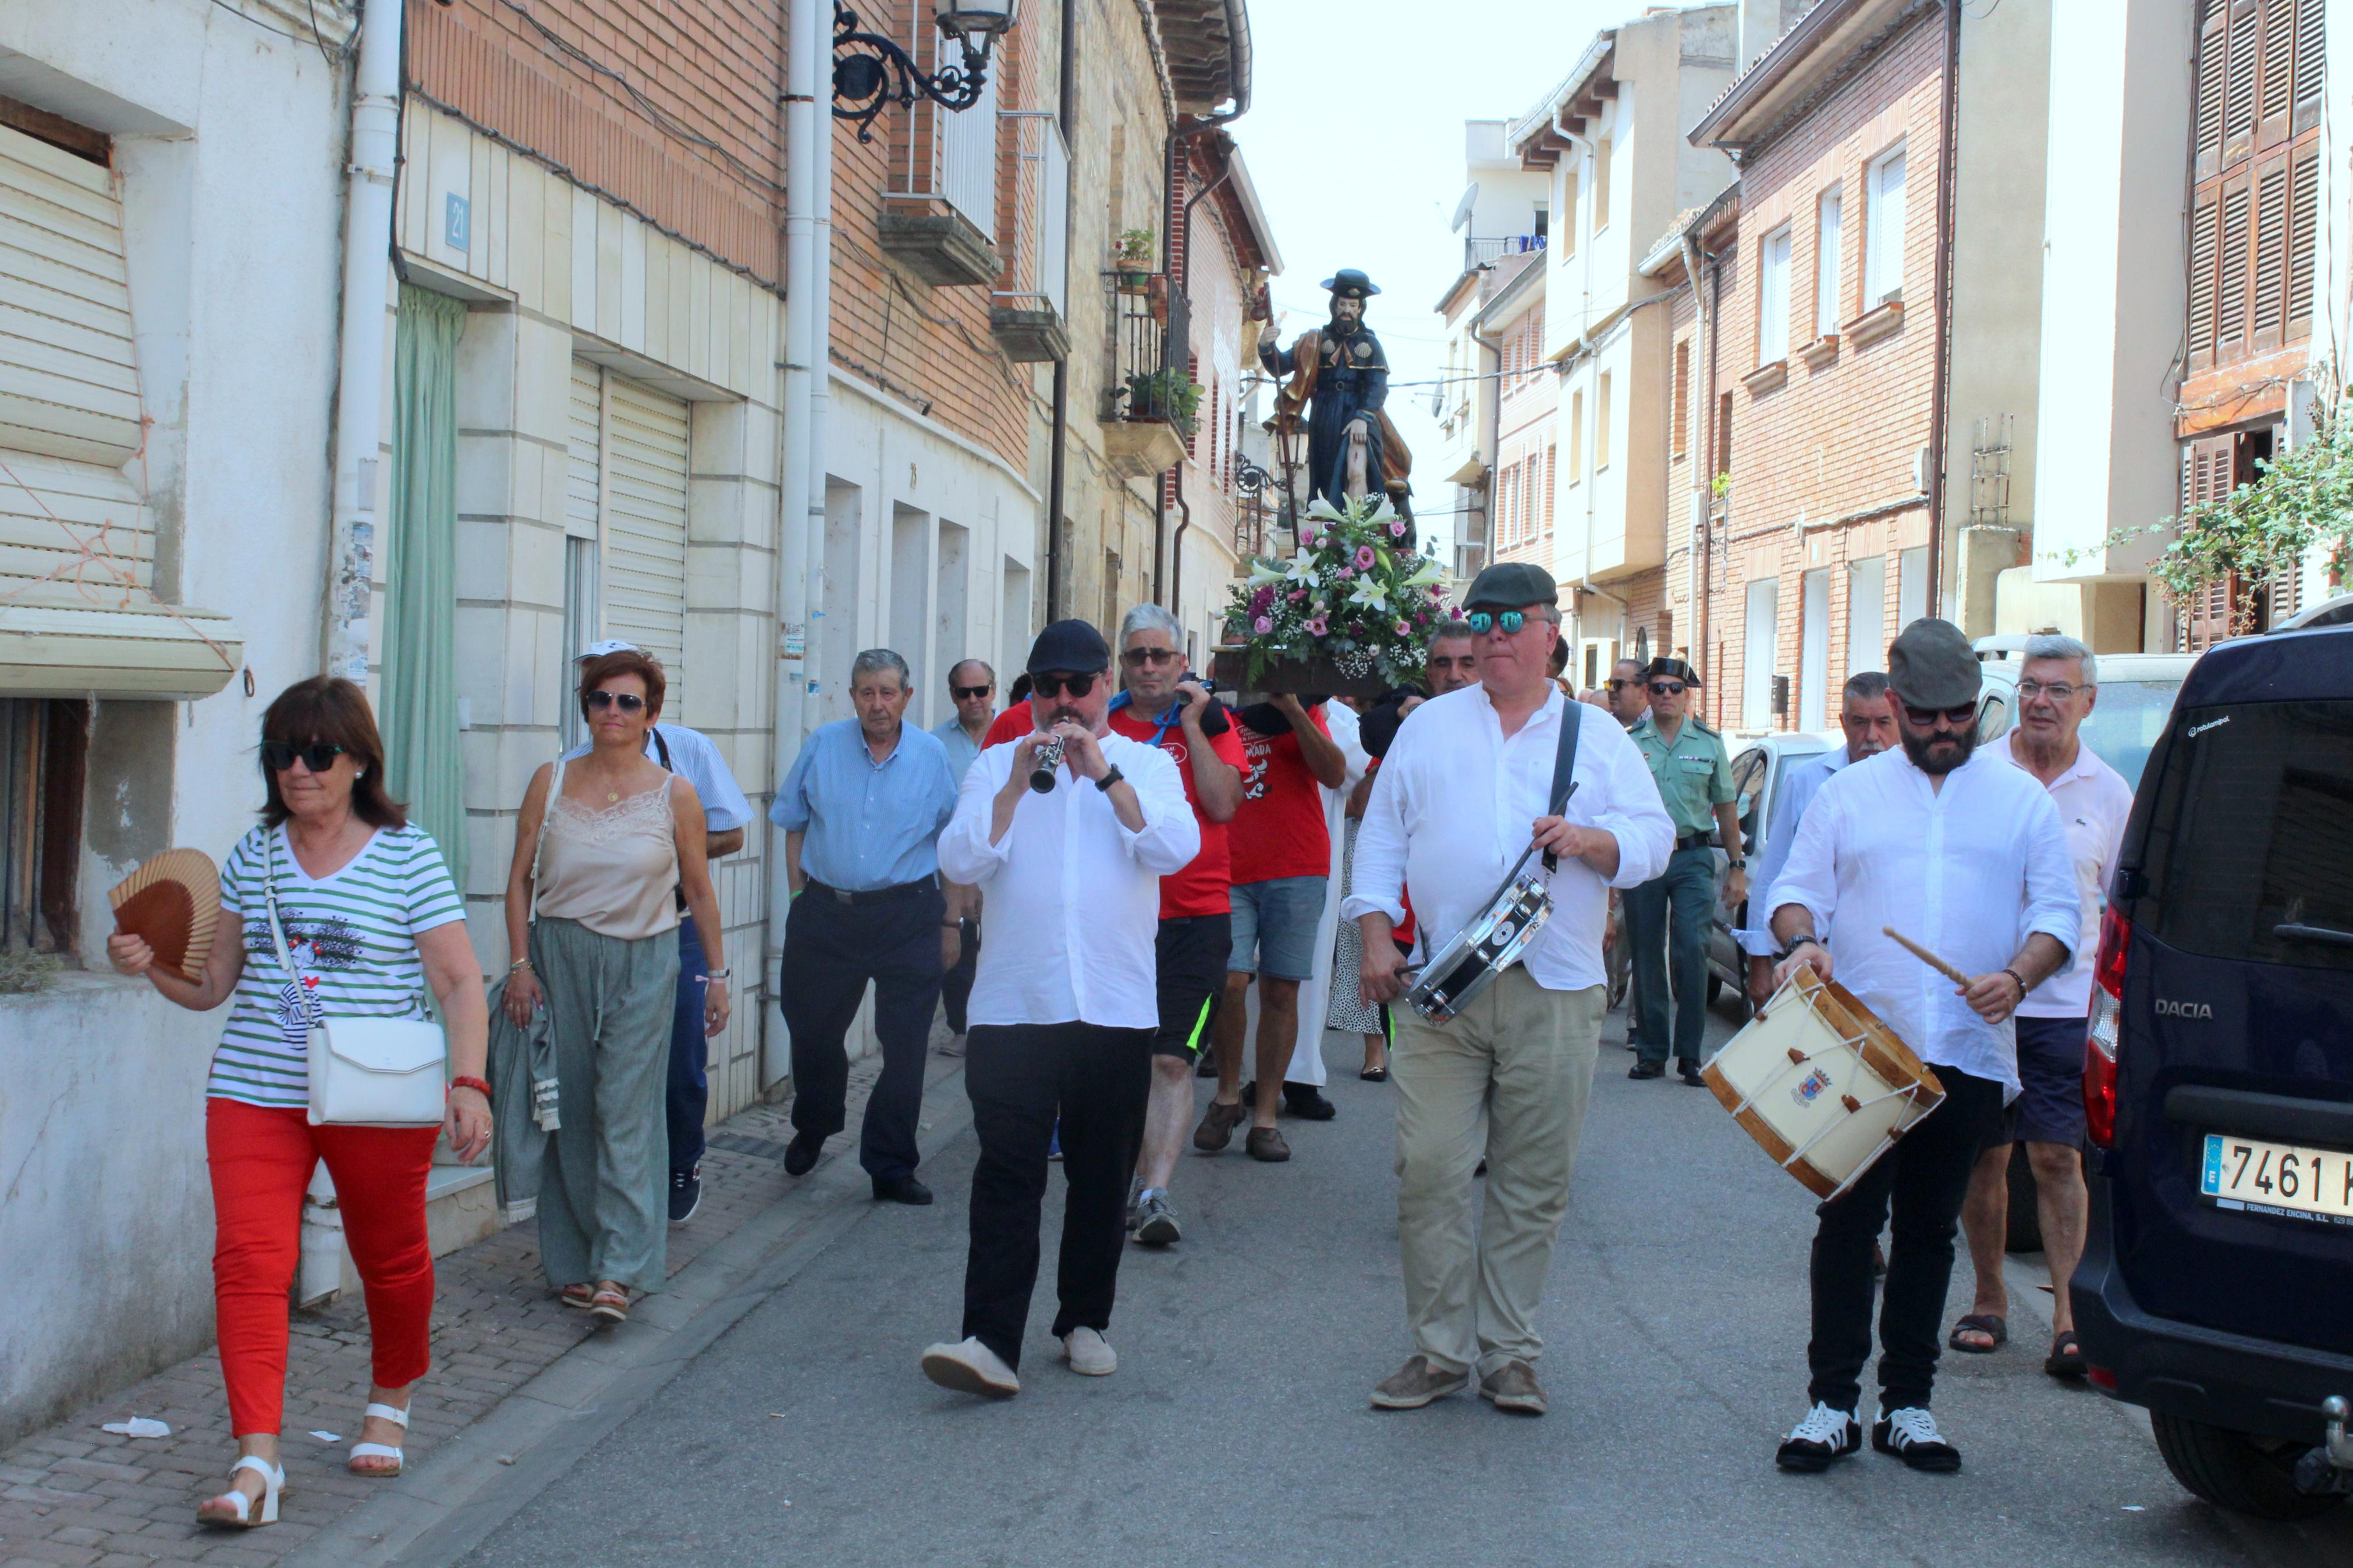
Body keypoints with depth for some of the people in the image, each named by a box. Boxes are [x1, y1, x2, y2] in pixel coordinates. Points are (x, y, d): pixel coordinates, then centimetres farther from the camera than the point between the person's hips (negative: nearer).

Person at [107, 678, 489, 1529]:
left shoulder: (409, 857, -5)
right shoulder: (253, 857, 7)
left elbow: (460, 982, -7)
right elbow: (216, 982, 12)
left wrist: (468, 1083, -18)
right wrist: (151, 967, -7)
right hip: (255, 1094, 3)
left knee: (391, 1259, 13)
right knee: (249, 1260, -11)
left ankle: (390, 1402, 40)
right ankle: (256, 1460, -12)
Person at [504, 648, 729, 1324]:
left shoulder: (675, 794, 0)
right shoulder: (551, 781, 4)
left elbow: (700, 891, 7)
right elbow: (520, 877, 6)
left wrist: (717, 973, 7)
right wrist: (520, 964, -1)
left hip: (642, 964, -2)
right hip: (559, 956, 2)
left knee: (626, 1111, -8)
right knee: (569, 1110, 3)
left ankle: (619, 1272, -11)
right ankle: (574, 1261, 13)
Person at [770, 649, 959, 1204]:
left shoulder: (931, 756, 1)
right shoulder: (823, 746, 3)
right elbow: (793, 823, 12)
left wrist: (950, 921, 3)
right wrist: (800, 896, 6)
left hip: (908, 915, -1)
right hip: (826, 913, 1)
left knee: (904, 1049, 1)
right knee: (813, 1032, 12)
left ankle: (891, 1168, 12)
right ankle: (813, 1128, 40)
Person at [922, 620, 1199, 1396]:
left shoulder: (1147, 764, 10)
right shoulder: (997, 765, 10)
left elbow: (1175, 848, -9)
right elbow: (962, 861, -4)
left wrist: (1104, 772, -16)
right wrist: (1020, 783, -15)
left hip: (1117, 1009, 1)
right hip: (1013, 1007, -1)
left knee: (1102, 1177, 9)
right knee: (1007, 1174, -9)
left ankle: (1086, 1321, 23)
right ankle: (991, 1342, -12)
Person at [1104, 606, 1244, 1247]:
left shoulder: (1211, 722, 4)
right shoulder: (1103, 725, 7)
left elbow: (1223, 804, -9)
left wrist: (1191, 725, -10)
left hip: (1195, 914, -2)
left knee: (1172, 1059, -8)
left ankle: (1156, 1193, -10)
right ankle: (1133, 1177, 20)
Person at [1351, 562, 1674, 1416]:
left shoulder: (1597, 737, 10)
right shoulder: (1429, 726, 13)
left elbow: (1654, 835, 6)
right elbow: (1382, 836, 12)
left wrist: (1591, 841, -14)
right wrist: (1376, 935, 1)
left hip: (1554, 996, 0)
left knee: (1533, 1182, 4)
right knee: (1429, 1170, -5)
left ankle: (1509, 1350, 15)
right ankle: (1440, 1347, 7)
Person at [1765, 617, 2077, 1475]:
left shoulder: (2023, 799, 9)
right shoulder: (1849, 793, 10)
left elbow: (2057, 911, 7)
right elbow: (1797, 888, 9)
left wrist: (2017, 976, -13)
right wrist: (1801, 939, -14)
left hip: (1969, 1053, 1)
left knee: (1929, 1230, 8)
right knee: (1848, 1220, -2)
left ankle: (1907, 1405, 17)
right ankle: (1831, 1403, 4)